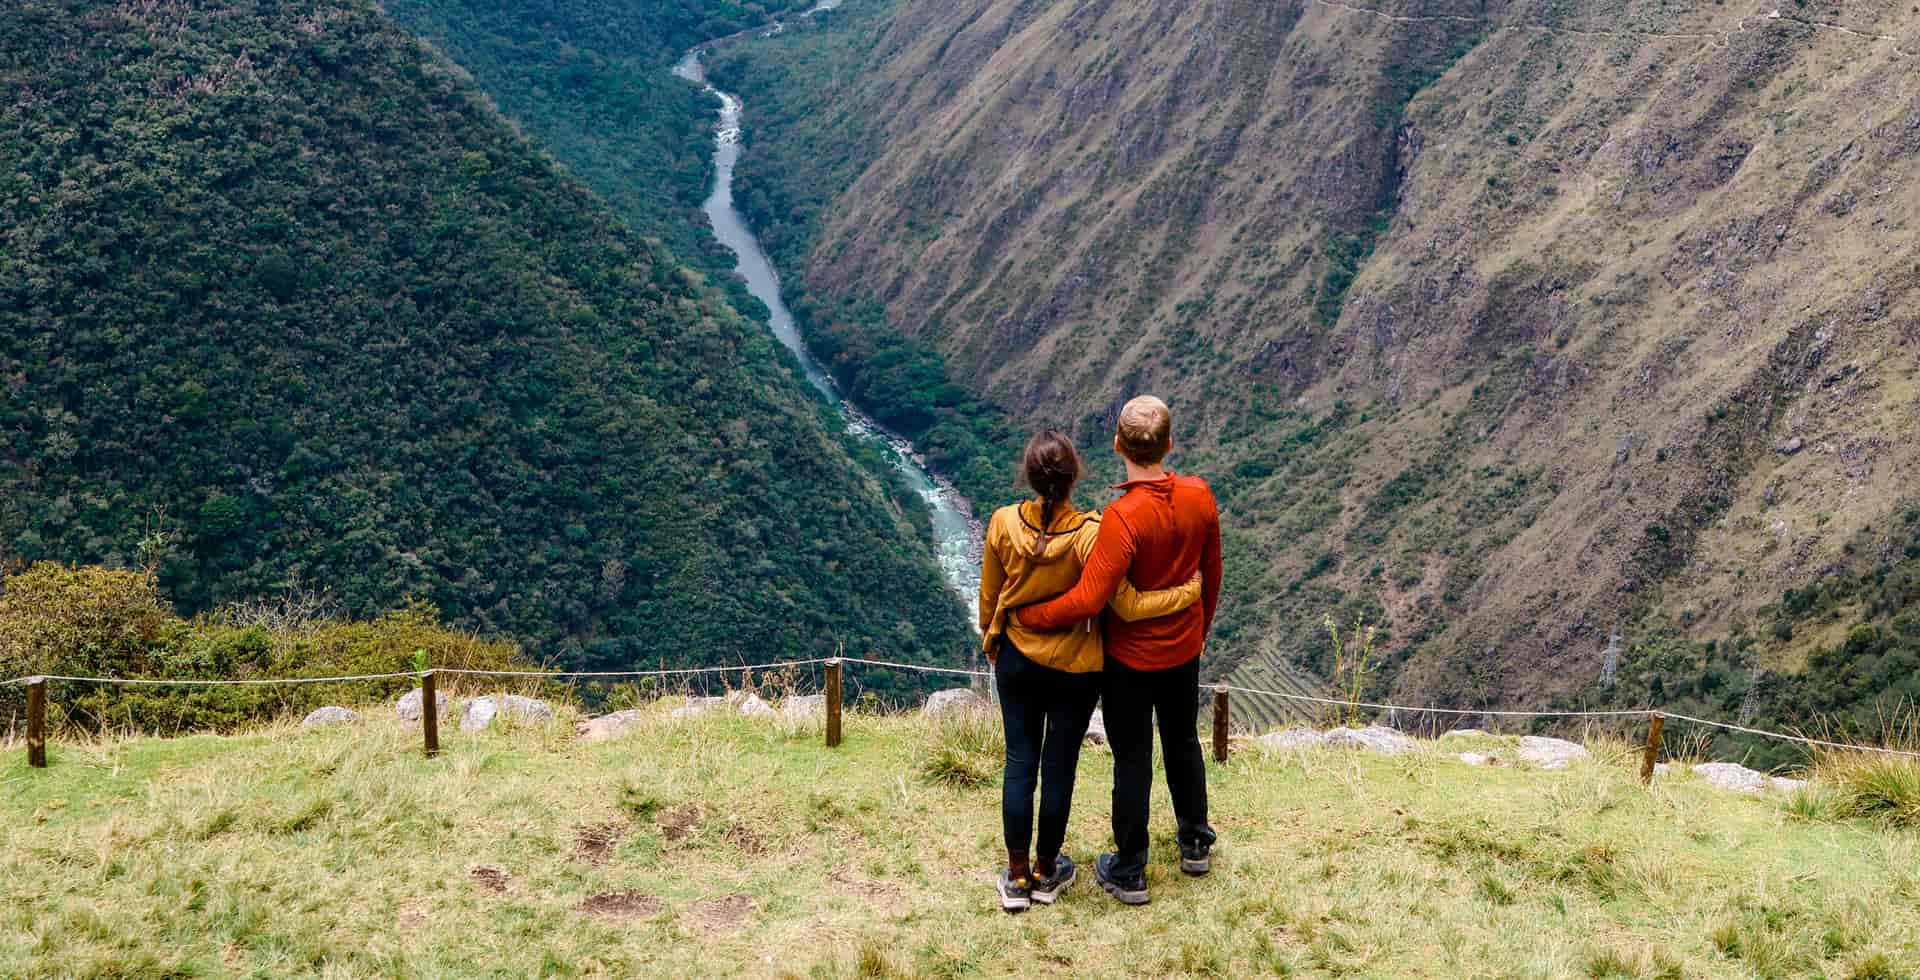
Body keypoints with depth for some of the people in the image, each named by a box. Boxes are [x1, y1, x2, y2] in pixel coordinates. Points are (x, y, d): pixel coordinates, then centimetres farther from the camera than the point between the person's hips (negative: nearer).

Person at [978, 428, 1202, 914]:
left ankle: (1017, 877, 22)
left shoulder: (1004, 524, -15)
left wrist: (991, 646, 17)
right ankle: (1047, 873, 29)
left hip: (1017, 661, 2)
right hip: (1074, 669, -2)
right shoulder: (1090, 534, -24)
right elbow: (1128, 606, -21)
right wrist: (1190, 591, -9)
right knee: (1059, 766, 13)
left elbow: (989, 600, -2)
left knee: (1020, 763, 13)